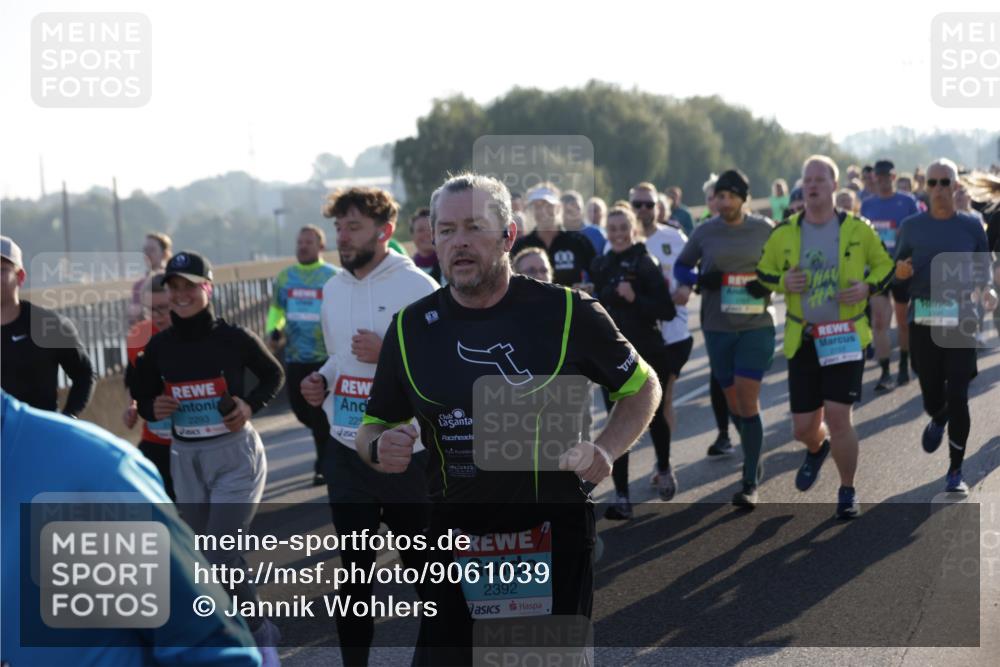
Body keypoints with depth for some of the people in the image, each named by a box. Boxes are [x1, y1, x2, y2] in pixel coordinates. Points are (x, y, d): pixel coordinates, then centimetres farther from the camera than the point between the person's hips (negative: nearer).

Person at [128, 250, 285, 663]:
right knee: (209, 560, 11)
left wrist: (251, 405, -12)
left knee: (221, 559, -13)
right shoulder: (158, 346, 0)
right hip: (185, 459, 5)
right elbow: (143, 398, 12)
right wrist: (154, 408, -11)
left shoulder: (233, 338, -10)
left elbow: (274, 375, 5)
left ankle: (260, 634, 10)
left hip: (235, 456, -5)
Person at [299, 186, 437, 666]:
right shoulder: (333, 289, 9)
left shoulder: (417, 287, -12)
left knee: (424, 565, 8)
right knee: (354, 569, 12)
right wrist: (321, 381, 1)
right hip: (346, 451, 6)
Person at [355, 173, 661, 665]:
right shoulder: (411, 328, 2)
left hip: (556, 536, -1)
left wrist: (606, 449, -9)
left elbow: (643, 387, 8)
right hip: (456, 538, 2)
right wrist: (379, 447, -11)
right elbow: (375, 425, 13)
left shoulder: (566, 313, -5)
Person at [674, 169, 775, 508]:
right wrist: (698, 280, -9)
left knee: (747, 400, -12)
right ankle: (754, 460, 34)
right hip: (717, 328, 3)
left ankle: (750, 483, -8)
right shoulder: (705, 232, 2)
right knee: (733, 401, 10)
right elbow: (681, 267, 13)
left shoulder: (765, 229, -2)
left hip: (757, 325, -3)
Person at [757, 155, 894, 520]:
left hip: (846, 337, -2)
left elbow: (885, 264, 9)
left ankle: (847, 491, 10)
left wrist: (868, 286, -11)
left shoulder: (857, 229, -3)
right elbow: (762, 274, 11)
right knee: (804, 427, 5)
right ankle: (817, 449, 45)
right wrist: (784, 282, -11)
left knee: (838, 416, -12)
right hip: (803, 339, 2)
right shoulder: (784, 233, 0)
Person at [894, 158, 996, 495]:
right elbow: (897, 273, 10)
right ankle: (938, 420, 45)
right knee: (931, 395, 5)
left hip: (961, 321, -1)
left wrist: (987, 289, -12)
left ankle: (956, 472, 8)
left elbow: (984, 269, 9)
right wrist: (900, 273, -13)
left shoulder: (971, 226, 4)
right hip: (923, 322, 1)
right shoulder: (912, 226, 5)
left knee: (958, 397, -5)